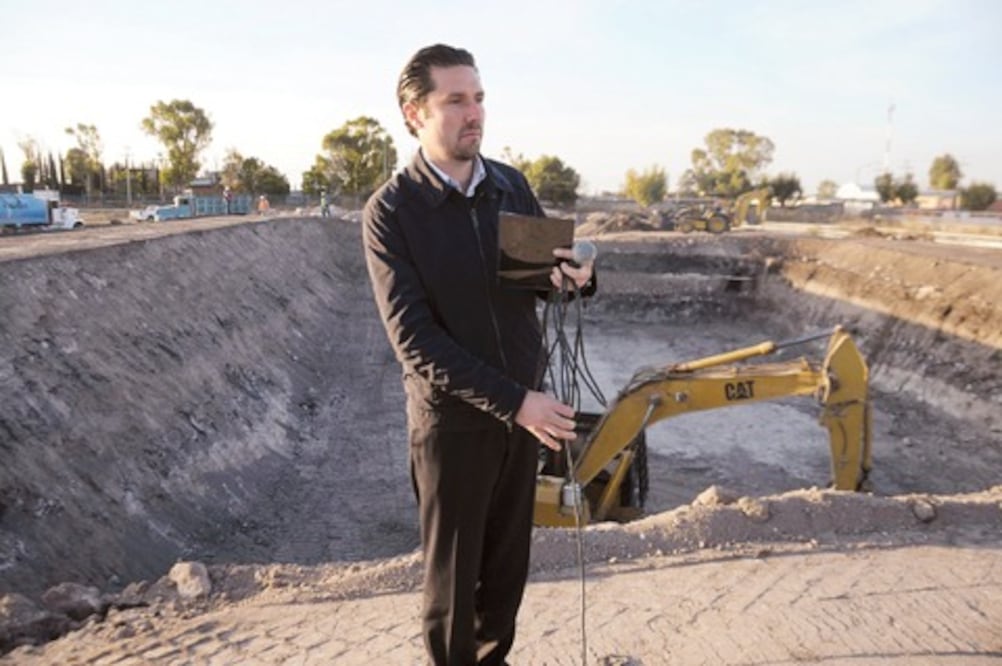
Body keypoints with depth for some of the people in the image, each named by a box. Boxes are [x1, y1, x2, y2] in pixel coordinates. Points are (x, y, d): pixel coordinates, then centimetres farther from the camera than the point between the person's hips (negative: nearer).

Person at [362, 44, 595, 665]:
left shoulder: (511, 183, 2)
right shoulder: (390, 211, -13)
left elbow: (548, 266, 12)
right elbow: (415, 339, -19)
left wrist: (576, 274, -14)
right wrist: (515, 401, -24)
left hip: (523, 407, 5)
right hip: (454, 419, -4)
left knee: (509, 560, 18)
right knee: (453, 570, 11)